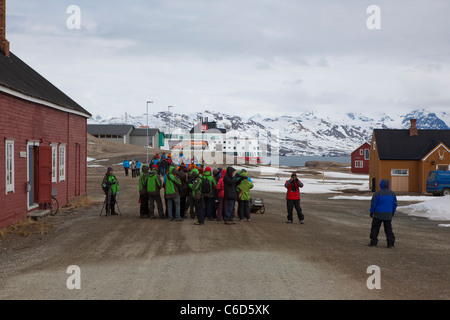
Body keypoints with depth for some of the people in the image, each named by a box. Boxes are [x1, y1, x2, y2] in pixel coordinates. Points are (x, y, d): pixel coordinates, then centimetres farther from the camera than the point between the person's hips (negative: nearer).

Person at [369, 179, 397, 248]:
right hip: (388, 215, 3)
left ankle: (373, 242, 8)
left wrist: (371, 212, 6)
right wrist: (392, 213, 21)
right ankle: (391, 243, 4)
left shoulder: (377, 194, -11)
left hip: (378, 215, -3)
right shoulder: (392, 193, 3)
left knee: (375, 228, 7)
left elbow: (373, 204, -7)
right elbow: (395, 204, 9)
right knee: (389, 229, 9)